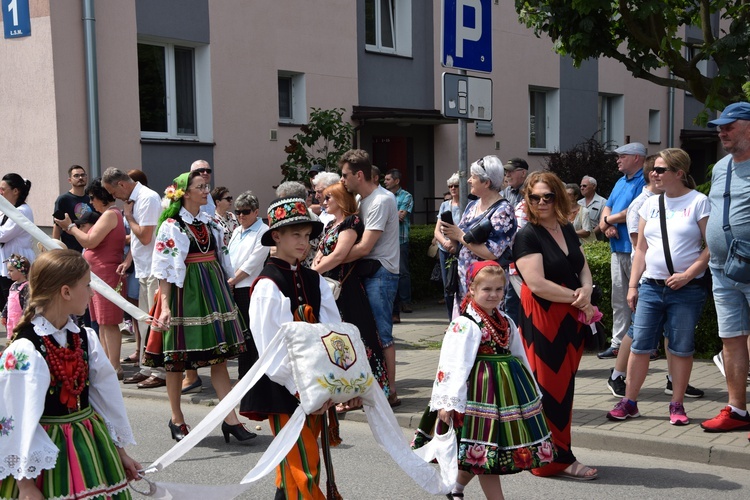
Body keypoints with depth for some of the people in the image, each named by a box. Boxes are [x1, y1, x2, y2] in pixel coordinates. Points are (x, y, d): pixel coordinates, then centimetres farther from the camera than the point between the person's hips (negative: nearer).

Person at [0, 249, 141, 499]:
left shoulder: (85, 340, 1)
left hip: (90, 444, 6)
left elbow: (107, 395, 9)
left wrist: (120, 451, 15)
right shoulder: (24, 350, -18)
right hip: (46, 448, -6)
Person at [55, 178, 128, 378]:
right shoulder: (109, 214, 19)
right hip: (99, 275, 11)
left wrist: (70, 226, -5)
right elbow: (95, 241, 18)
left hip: (107, 275, -11)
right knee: (103, 323, 12)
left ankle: (115, 367, -8)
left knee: (108, 323, -9)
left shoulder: (110, 215, -14)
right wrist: (72, 230, 10)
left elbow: (90, 241, -19)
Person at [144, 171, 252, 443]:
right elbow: (164, 270, -13)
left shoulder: (211, 223, 12)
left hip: (212, 290, 6)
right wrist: (165, 306, -20)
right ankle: (177, 419, 18)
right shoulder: (171, 226, -8)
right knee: (176, 359, 4)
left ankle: (230, 419, 3)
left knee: (219, 355, 3)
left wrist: (226, 294, 17)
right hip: (184, 292, -6)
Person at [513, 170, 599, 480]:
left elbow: (583, 266, 17)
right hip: (543, 319, -7)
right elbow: (537, 284, -18)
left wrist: (587, 289, -5)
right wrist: (578, 300, -11)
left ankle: (555, 455, 21)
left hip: (571, 319, 7)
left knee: (565, 384, 11)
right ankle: (557, 458, 6)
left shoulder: (567, 229, 12)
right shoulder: (527, 236, -10)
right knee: (550, 386, -2)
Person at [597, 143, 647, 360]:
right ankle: (617, 343, 17)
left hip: (635, 250, -9)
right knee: (619, 299, 11)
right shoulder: (621, 182, 19)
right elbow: (607, 208, 18)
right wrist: (607, 226, -4)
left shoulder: (644, 181, -11)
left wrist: (609, 220, -5)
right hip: (617, 248, 9)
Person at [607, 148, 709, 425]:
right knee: (639, 345, 2)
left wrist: (687, 275, -14)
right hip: (650, 287, 4)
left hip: (686, 290, -4)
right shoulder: (651, 204, 11)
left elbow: (712, 246, -8)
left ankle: (677, 405, 14)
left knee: (681, 348, 3)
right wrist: (633, 285, 8)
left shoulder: (699, 202, -4)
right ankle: (629, 402, 10)